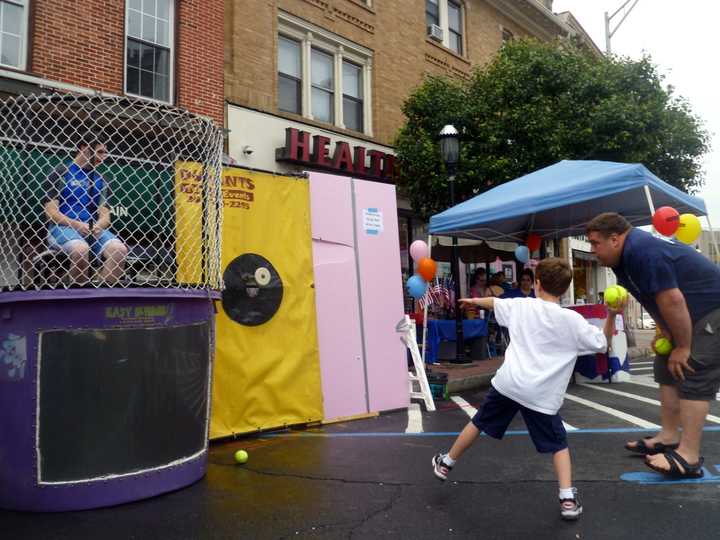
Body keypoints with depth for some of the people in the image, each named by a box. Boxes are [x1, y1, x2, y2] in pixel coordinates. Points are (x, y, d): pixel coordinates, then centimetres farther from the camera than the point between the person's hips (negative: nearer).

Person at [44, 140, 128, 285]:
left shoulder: (101, 181, 17)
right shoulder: (61, 173, 5)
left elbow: (105, 215, 9)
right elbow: (51, 212, -3)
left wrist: (98, 226, -15)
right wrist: (76, 224, -19)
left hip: (93, 229, 4)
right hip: (63, 226, -4)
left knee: (120, 250, -27)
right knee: (81, 249, -37)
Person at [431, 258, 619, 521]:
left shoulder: (521, 306, 4)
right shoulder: (573, 320, -3)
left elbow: (494, 302, 22)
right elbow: (603, 344, 6)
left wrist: (474, 301, 41)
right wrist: (611, 315, -1)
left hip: (508, 382, 2)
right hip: (541, 394, -2)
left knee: (478, 423, 19)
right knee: (558, 444, 15)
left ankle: (446, 463, 35)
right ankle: (568, 499, 4)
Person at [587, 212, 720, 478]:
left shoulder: (642, 252, -28)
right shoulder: (625, 256, 5)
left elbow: (672, 301, -29)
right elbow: (657, 301, 13)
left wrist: (683, 347, -20)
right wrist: (666, 335, 6)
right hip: (688, 315, 11)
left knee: (692, 376, -14)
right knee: (667, 371, 13)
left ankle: (689, 456, -11)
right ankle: (669, 437, 21)